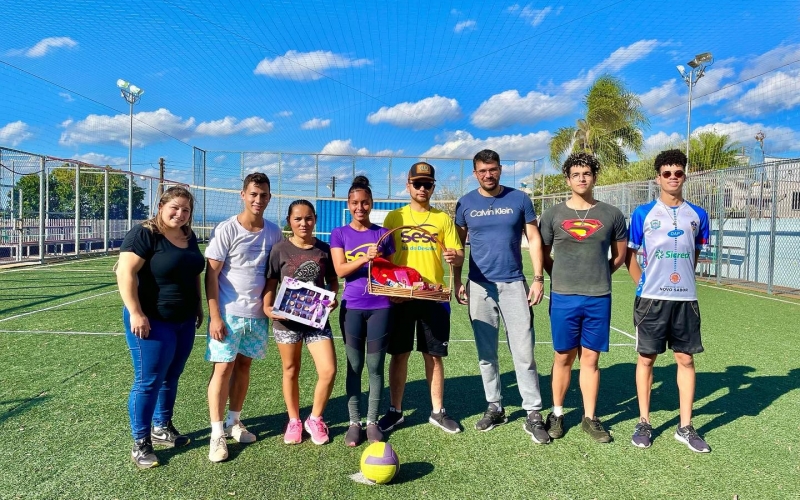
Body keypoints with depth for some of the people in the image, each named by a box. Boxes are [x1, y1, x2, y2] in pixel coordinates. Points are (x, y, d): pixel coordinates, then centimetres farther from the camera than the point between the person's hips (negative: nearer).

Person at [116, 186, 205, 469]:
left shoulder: (189, 237, 9)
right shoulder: (144, 234, -14)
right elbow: (126, 273, -20)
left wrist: (198, 306, 17)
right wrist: (135, 313, -24)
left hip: (184, 320, 7)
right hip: (153, 321, -7)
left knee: (171, 377, 16)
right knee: (148, 381, 0)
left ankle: (162, 428, 33)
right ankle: (140, 443, 13)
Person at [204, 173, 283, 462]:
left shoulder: (273, 232, 3)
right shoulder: (226, 229, -9)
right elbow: (211, 274, -10)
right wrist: (215, 316, -14)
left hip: (258, 313, 4)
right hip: (229, 313, -4)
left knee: (244, 365, 13)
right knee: (223, 368, -1)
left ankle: (234, 422, 27)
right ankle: (217, 434, 10)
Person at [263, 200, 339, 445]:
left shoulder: (324, 249, 1)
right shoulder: (280, 250, -4)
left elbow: (333, 281, 10)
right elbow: (271, 283, -1)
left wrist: (333, 298, -9)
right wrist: (267, 307, -16)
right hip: (287, 319, -1)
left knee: (329, 370, -7)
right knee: (291, 371, 13)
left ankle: (315, 419, 17)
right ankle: (294, 421, 33)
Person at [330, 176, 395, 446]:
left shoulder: (383, 234, 6)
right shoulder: (340, 234, 3)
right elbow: (340, 270, -9)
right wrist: (366, 257, -22)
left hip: (380, 306, 1)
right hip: (352, 307, 0)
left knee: (375, 366, 6)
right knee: (354, 366, 7)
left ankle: (372, 421, 18)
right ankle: (354, 422, 18)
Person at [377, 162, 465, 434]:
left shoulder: (443, 218, 7)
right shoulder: (394, 217, 6)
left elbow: (458, 255, 3)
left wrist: (455, 257, -19)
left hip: (434, 296, 1)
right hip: (400, 296, 0)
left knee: (434, 354, 7)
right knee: (399, 354, 6)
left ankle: (437, 411, 21)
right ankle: (395, 410, 20)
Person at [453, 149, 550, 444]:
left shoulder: (519, 199, 1)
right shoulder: (466, 203, 4)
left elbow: (534, 240, 3)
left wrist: (538, 279, -4)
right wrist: (458, 282, 3)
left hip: (514, 284, -1)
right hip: (479, 286, 2)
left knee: (524, 353, -2)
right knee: (486, 353, 9)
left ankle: (533, 414, 9)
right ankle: (494, 407, 24)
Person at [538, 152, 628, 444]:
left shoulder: (611, 215, 4)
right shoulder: (553, 215, 2)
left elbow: (619, 255, 14)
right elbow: (543, 254, 10)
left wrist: (598, 276, 9)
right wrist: (562, 279, 5)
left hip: (599, 299, 1)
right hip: (563, 297, 0)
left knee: (590, 358, 8)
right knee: (563, 357, 8)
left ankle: (590, 418, 21)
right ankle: (557, 413, 23)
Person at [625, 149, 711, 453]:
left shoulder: (697, 215, 6)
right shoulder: (643, 213, -1)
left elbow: (695, 254, 18)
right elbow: (630, 255, 5)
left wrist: (682, 279, 13)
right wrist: (643, 284, 0)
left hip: (686, 298, 2)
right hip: (651, 298, -2)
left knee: (685, 359, 6)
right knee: (646, 358, 5)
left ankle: (685, 427, 18)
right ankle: (644, 423, 18)